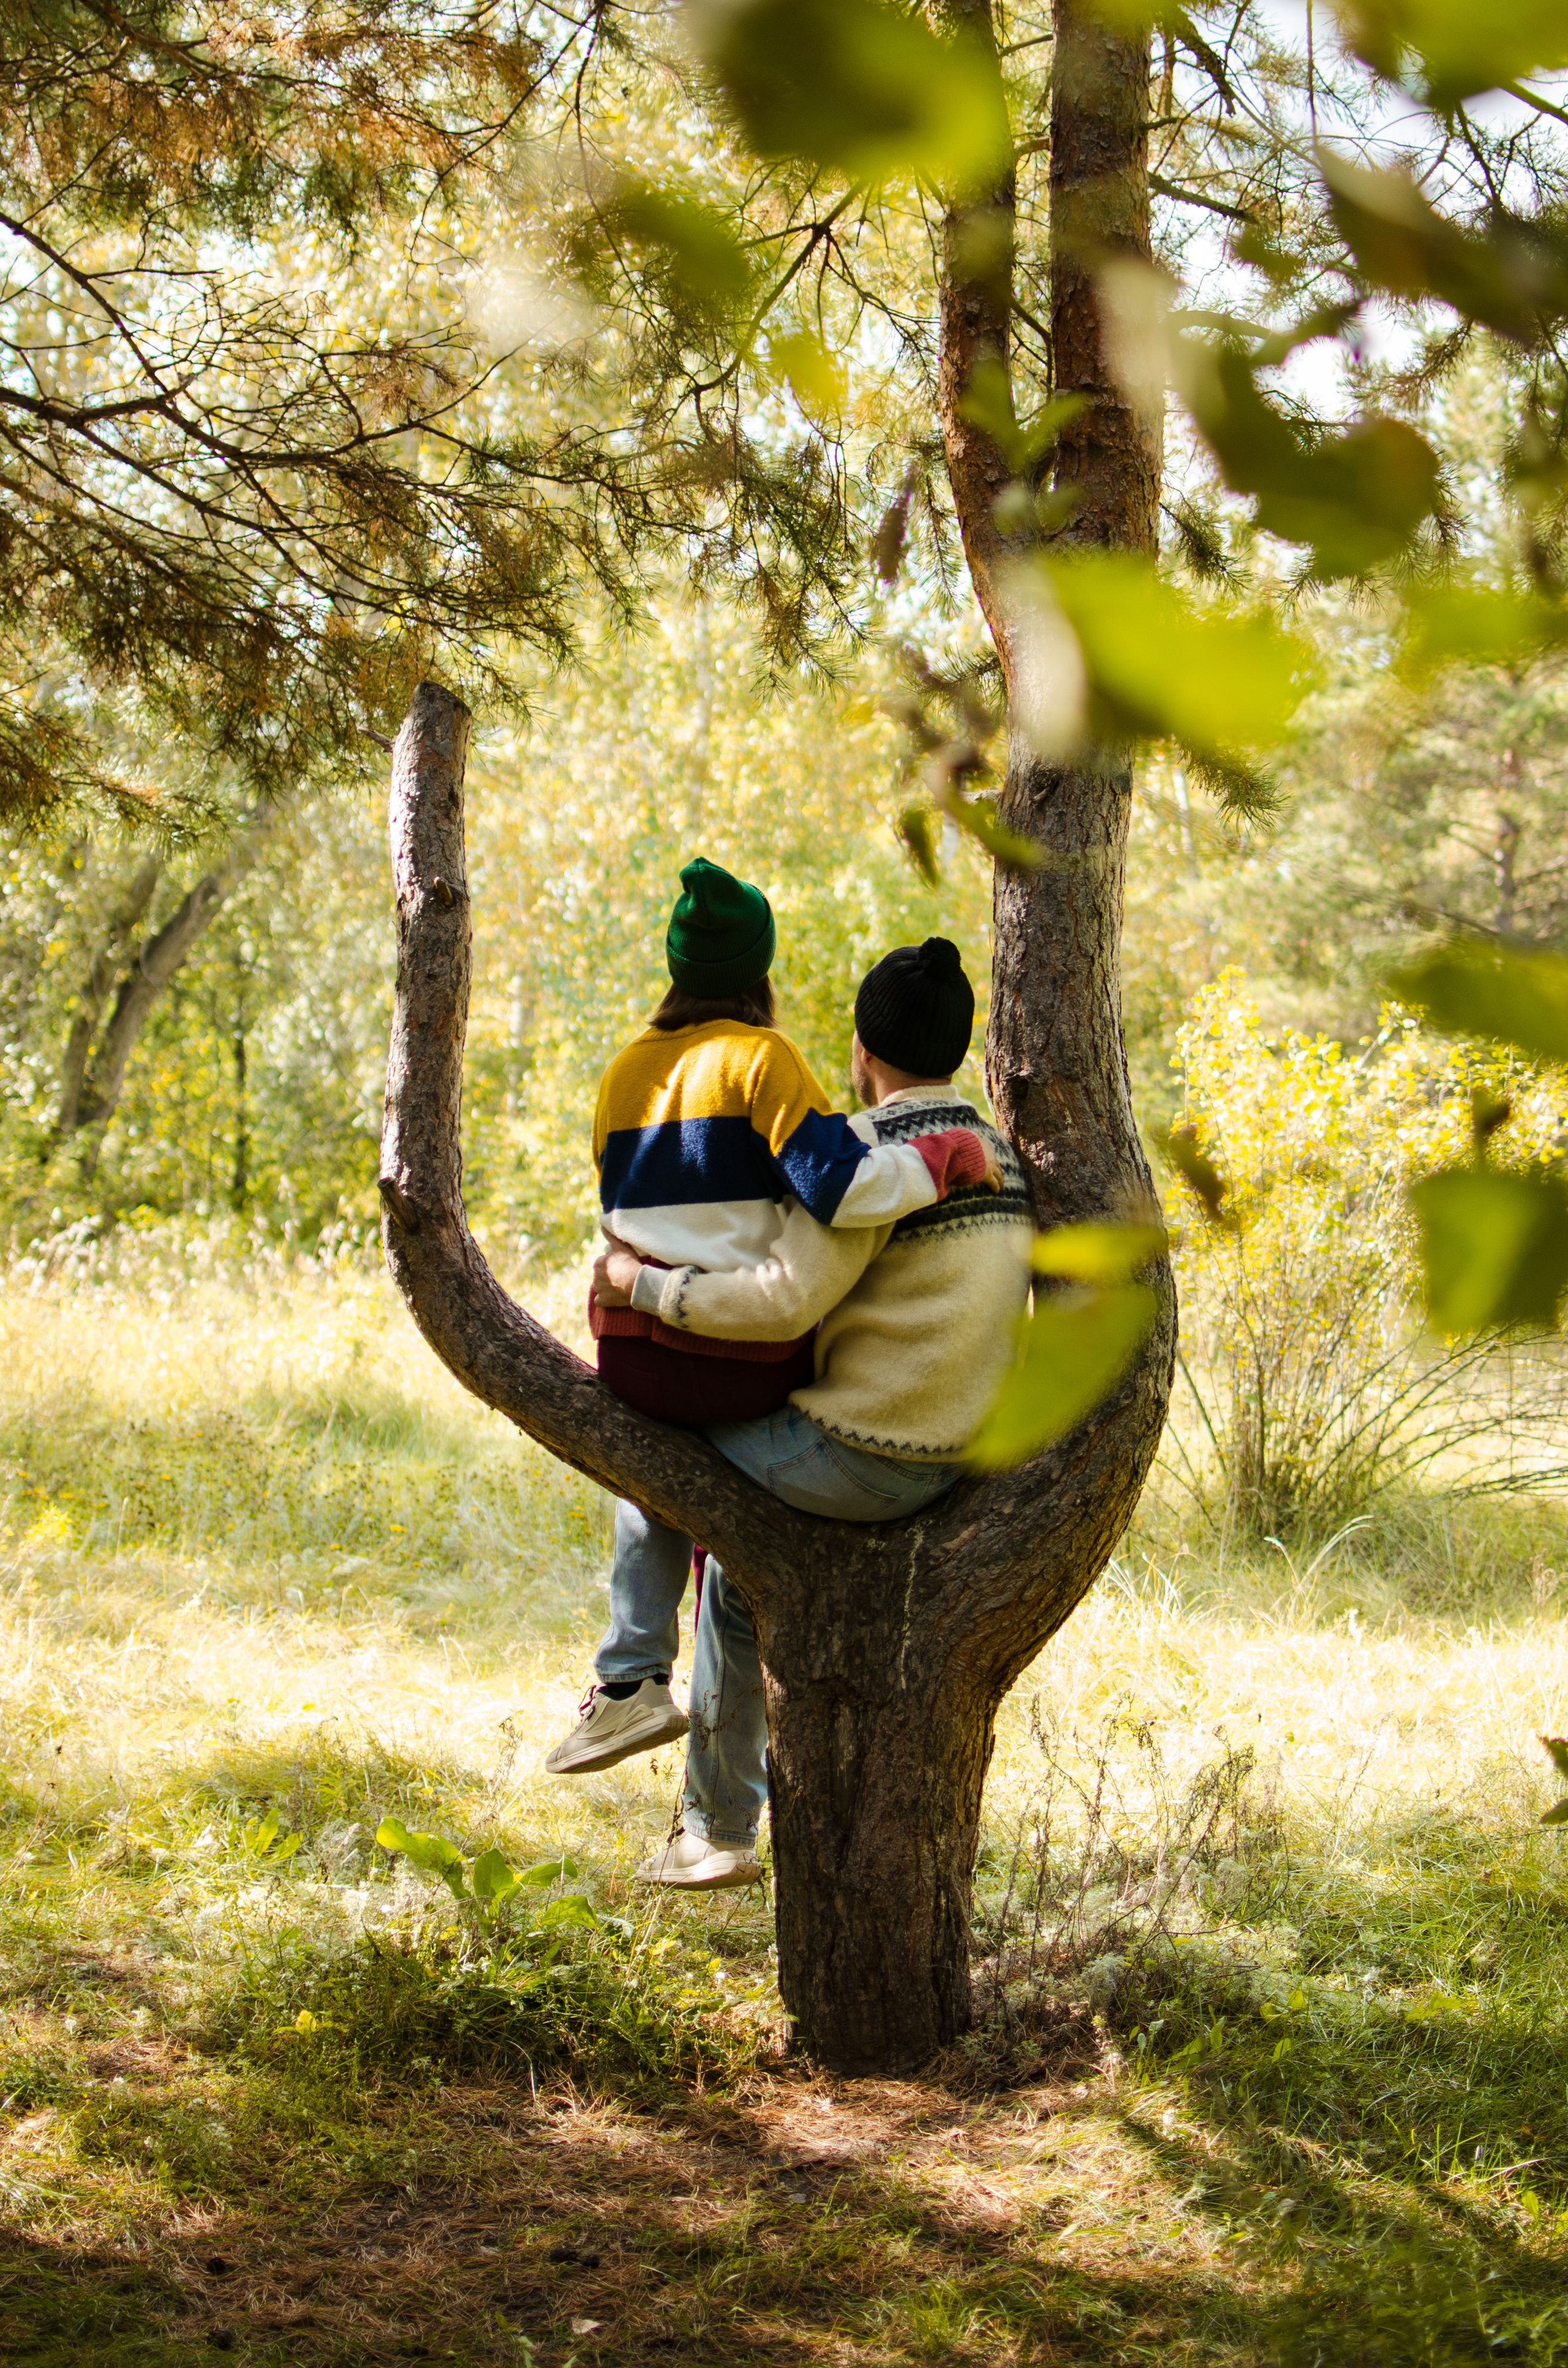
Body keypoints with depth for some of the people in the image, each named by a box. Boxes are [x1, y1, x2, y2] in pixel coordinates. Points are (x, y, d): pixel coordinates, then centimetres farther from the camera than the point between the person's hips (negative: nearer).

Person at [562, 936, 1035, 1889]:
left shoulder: (874, 1150, -15)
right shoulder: (1000, 1152, 12)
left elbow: (786, 1298, -24)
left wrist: (645, 1285, -14)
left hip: (858, 1455, -8)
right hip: (950, 1468, 8)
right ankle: (720, 1829, 32)